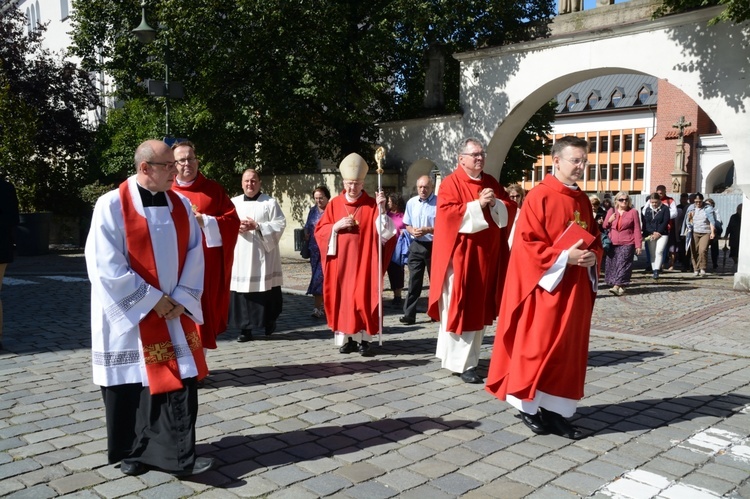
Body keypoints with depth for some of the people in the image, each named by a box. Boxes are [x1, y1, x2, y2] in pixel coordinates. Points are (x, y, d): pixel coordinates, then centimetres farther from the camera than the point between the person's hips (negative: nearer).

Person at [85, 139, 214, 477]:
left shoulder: (181, 205, 3)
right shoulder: (112, 205, -10)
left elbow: (194, 254, 4)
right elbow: (106, 265, -15)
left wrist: (181, 299, -7)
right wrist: (152, 300, -14)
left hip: (174, 313, 4)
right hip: (129, 314, -3)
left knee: (179, 381, 0)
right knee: (131, 382, 8)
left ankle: (177, 455, 10)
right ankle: (131, 452, 27)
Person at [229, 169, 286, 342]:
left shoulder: (270, 202, 4)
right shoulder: (233, 203, 14)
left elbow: (280, 224, -5)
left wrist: (256, 226, -13)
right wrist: (235, 227, -11)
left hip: (263, 257, -2)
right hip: (240, 257, 3)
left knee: (266, 291, 1)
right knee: (241, 291, -2)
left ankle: (269, 322, 20)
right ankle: (245, 328, 5)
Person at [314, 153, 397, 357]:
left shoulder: (371, 204, 1)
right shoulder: (334, 204, 7)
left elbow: (383, 232, -9)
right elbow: (320, 231, 6)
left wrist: (381, 209, -22)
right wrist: (336, 227, -11)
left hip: (363, 261, -2)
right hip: (340, 261, 2)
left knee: (363, 298, -3)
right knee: (342, 298, 4)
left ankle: (364, 339, 4)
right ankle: (345, 338, 13)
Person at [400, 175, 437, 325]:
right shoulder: (411, 202, 6)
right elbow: (407, 224, 12)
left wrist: (428, 230, -22)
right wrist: (412, 231, -10)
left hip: (434, 246, -3)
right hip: (416, 245, 3)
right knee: (414, 280, 3)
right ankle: (409, 314, 6)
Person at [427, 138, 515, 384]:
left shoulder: (491, 182, 13)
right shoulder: (451, 183, -7)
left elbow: (510, 207, 9)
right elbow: (447, 213, -19)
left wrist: (494, 203, -10)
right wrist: (478, 204, -20)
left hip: (486, 255, 7)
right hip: (460, 254, -7)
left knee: (479, 307, 12)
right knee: (460, 308, -3)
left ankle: (453, 354, 25)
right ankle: (462, 363, 4)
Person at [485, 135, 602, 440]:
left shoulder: (583, 200, 12)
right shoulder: (539, 196, -11)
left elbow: (595, 238, 18)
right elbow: (526, 243, -15)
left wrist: (592, 257, -4)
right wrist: (564, 257, -21)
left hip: (576, 287, 8)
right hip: (545, 284, -7)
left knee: (568, 349, 9)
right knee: (537, 346, -1)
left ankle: (556, 410, 17)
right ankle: (529, 406, 15)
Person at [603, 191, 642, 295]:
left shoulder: (633, 212, 1)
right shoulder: (611, 211, 11)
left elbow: (637, 230, -1)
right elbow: (605, 226, 16)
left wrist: (638, 245, -6)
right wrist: (609, 220, -6)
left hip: (627, 244, -4)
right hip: (613, 243, 4)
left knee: (623, 264, -10)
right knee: (612, 265, 3)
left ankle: (617, 286, -18)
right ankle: (620, 286, 13)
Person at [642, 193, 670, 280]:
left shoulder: (665, 209, -1)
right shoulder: (648, 209, 9)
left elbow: (665, 222, -6)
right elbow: (645, 223, 2)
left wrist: (658, 232, -12)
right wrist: (652, 233, -10)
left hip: (662, 234, -3)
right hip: (650, 235, 3)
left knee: (659, 251, -15)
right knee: (652, 253, 4)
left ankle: (656, 271, -16)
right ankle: (654, 271, 10)